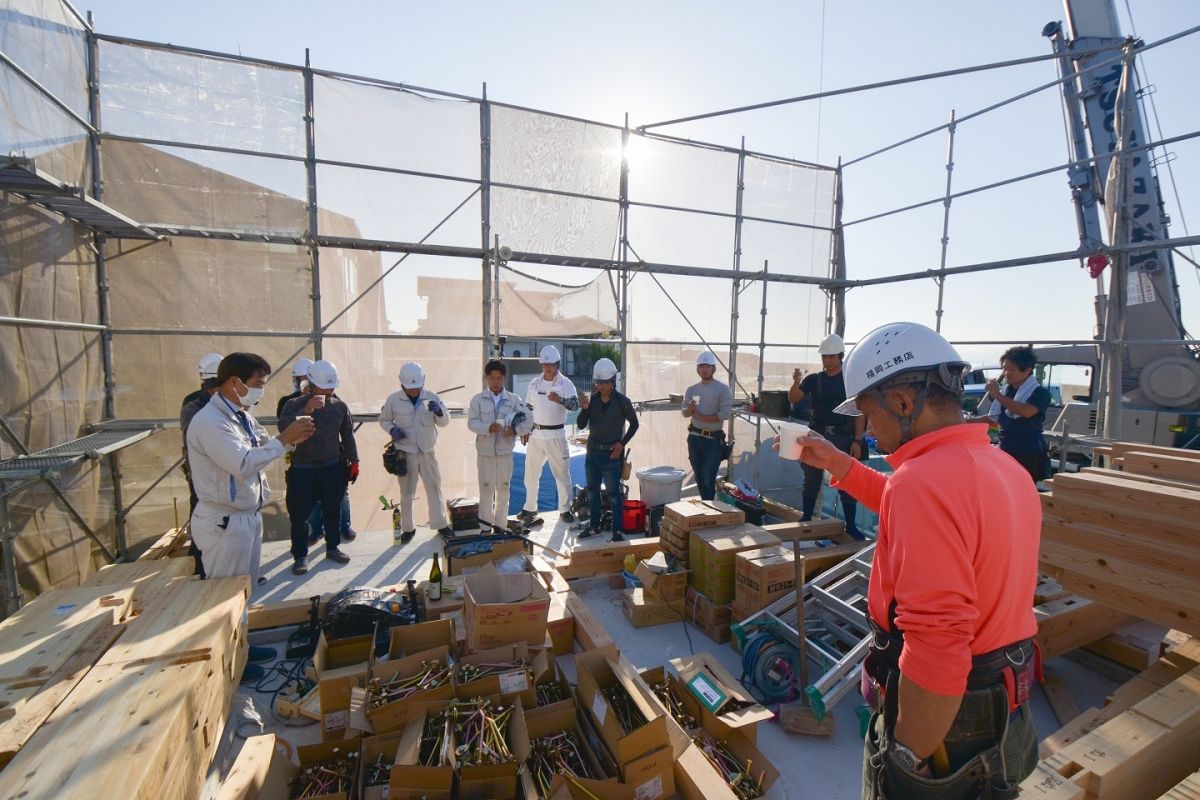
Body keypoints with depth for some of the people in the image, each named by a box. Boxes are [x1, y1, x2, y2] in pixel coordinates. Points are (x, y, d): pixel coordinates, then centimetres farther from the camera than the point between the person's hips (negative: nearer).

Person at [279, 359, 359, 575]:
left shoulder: (340, 407, 1)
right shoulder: (294, 404, -7)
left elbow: (347, 436, 9)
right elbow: (283, 428, -24)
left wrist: (353, 461, 9)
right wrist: (305, 410, -34)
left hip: (333, 468, 3)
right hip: (302, 470, -2)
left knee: (333, 511, 13)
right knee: (299, 514, 3)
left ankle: (333, 547, 30)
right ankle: (300, 555, 19)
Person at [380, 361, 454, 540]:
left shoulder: (431, 397, -7)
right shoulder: (393, 399, -9)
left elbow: (444, 422, -1)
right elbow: (383, 420, 6)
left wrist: (439, 412, -23)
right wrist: (392, 429, -15)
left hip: (428, 453, 1)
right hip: (405, 455, -1)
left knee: (435, 489, 11)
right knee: (406, 493, 12)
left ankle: (441, 524, 27)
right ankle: (408, 528, 28)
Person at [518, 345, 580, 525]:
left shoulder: (565, 383, -9)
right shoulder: (535, 383, 6)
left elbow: (575, 404, -25)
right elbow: (528, 408, 13)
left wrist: (560, 400, -45)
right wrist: (524, 430, 8)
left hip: (556, 435, -4)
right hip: (535, 434, 5)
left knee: (562, 473, 3)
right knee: (531, 472, 13)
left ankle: (565, 509, 17)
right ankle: (530, 508, 29)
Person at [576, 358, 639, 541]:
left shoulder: (622, 401, -11)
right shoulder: (592, 399, 0)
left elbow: (634, 423, 1)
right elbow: (581, 425, 0)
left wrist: (622, 443, -7)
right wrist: (584, 409, -18)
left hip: (611, 453, -5)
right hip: (592, 451, 5)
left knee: (613, 493, 1)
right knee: (592, 490, 15)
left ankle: (618, 531, 11)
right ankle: (594, 526, 29)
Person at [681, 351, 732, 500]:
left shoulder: (722, 389, -6)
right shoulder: (691, 389, 9)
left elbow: (725, 414, -16)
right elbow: (684, 412, 9)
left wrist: (700, 417, -13)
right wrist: (690, 409, -14)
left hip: (713, 439, -5)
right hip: (694, 437, 5)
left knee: (708, 480, -6)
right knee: (699, 477, 15)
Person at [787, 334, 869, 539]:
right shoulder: (813, 379, 5)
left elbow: (859, 412, 0)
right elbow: (793, 400, -4)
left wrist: (857, 441, -8)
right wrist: (796, 382, -24)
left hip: (843, 437, -2)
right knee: (812, 481, 10)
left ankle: (851, 526, 12)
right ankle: (805, 520, 20)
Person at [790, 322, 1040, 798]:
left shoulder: (923, 479, -31)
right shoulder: (1005, 467, 1)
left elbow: (935, 647, -34)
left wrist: (906, 759, -21)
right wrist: (840, 466, 14)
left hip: (947, 718, -8)